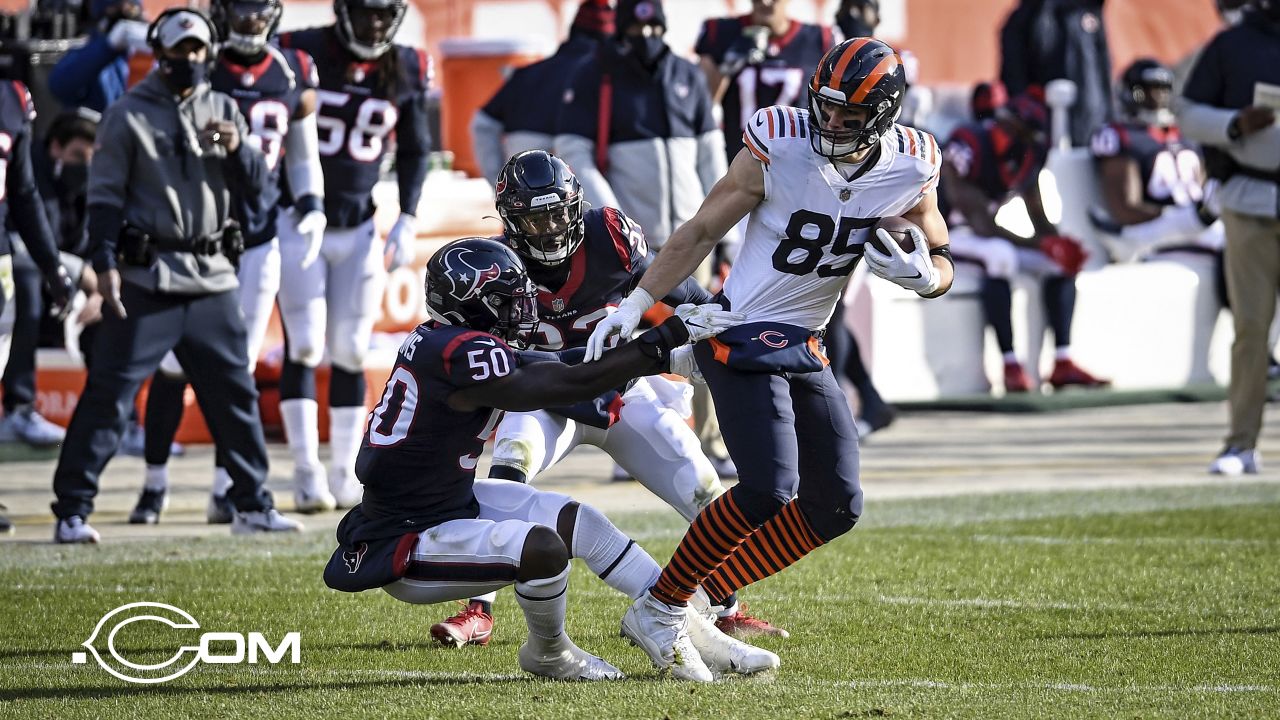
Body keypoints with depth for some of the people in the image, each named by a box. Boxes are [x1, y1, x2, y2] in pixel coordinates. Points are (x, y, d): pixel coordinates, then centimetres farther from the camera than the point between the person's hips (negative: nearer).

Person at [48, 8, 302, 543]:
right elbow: (105, 195, -4)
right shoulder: (128, 116, -2)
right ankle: (72, 511, -6)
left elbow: (255, 183, 8)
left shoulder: (222, 111, 12)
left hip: (211, 278, 5)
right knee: (109, 393, -8)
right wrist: (105, 264, -13)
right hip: (147, 277, -5)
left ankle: (252, 506, 23)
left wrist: (234, 147, -13)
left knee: (235, 393, 11)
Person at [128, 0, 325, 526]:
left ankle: (226, 490, 8)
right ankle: (155, 483, 8)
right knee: (174, 363, -3)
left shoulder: (294, 74, 6)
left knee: (239, 366, 3)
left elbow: (303, 155, 17)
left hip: (258, 241, 3)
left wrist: (312, 208, 3)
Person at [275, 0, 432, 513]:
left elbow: (414, 150, 12)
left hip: (358, 229, 3)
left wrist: (408, 219, 4)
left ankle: (345, 472, 11)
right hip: (299, 222, -3)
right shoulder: (301, 54, -10)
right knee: (304, 346, -9)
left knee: (350, 351, 3)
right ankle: (307, 474, -5)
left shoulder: (406, 71, 0)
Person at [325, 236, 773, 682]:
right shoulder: (463, 354, -26)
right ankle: (549, 655, 3)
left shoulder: (437, 341, 3)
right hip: (402, 546, -10)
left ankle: (686, 630, 12)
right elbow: (576, 386, -24)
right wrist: (672, 335, -19)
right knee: (542, 550, -27)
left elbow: (551, 368, 7)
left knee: (579, 523, 6)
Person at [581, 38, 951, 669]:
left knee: (836, 506, 4)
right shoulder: (779, 148, -17)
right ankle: (657, 610, -5)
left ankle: (704, 599, 13)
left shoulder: (909, 171, -5)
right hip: (741, 335, -6)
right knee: (769, 491, -19)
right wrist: (633, 306, -6)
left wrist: (920, 275, -17)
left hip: (805, 348, 6)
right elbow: (702, 232, -6)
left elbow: (941, 266, 7)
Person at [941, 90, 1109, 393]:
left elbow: (1038, 217, 7)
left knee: (1063, 261, -7)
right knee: (999, 255, -38)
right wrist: (1041, 244, -30)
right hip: (949, 232, -8)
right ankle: (1010, 366, -37)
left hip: (993, 235, 8)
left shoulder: (1026, 153, 2)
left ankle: (1062, 362, -10)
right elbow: (980, 225, -27)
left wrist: (1059, 243, -17)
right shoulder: (969, 146, -25)